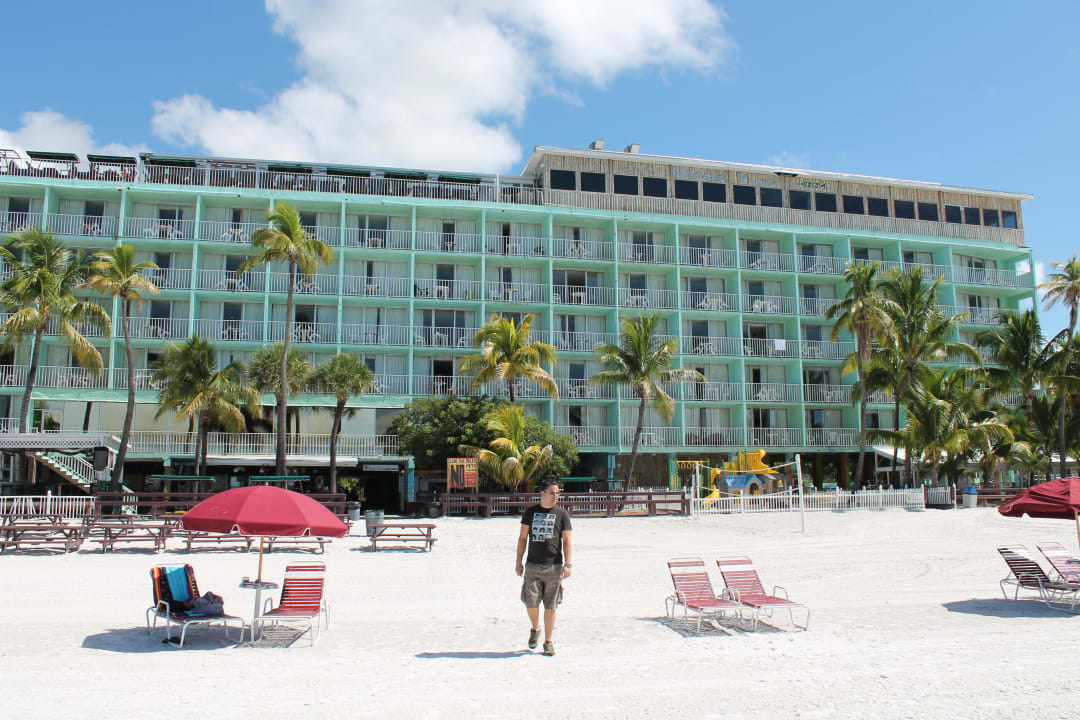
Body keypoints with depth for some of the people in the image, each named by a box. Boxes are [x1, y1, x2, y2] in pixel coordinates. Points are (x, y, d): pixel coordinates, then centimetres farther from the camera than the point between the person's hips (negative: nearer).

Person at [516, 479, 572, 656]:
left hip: (554, 566, -1)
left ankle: (548, 641, 16)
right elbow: (522, 537, 10)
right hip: (532, 565, 1)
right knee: (531, 602, -6)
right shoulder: (530, 512, 8)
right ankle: (535, 629, 24)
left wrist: (567, 564, -7)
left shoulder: (562, 514, 5)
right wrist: (519, 562, 7)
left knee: (550, 605, 3)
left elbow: (567, 541, 3)